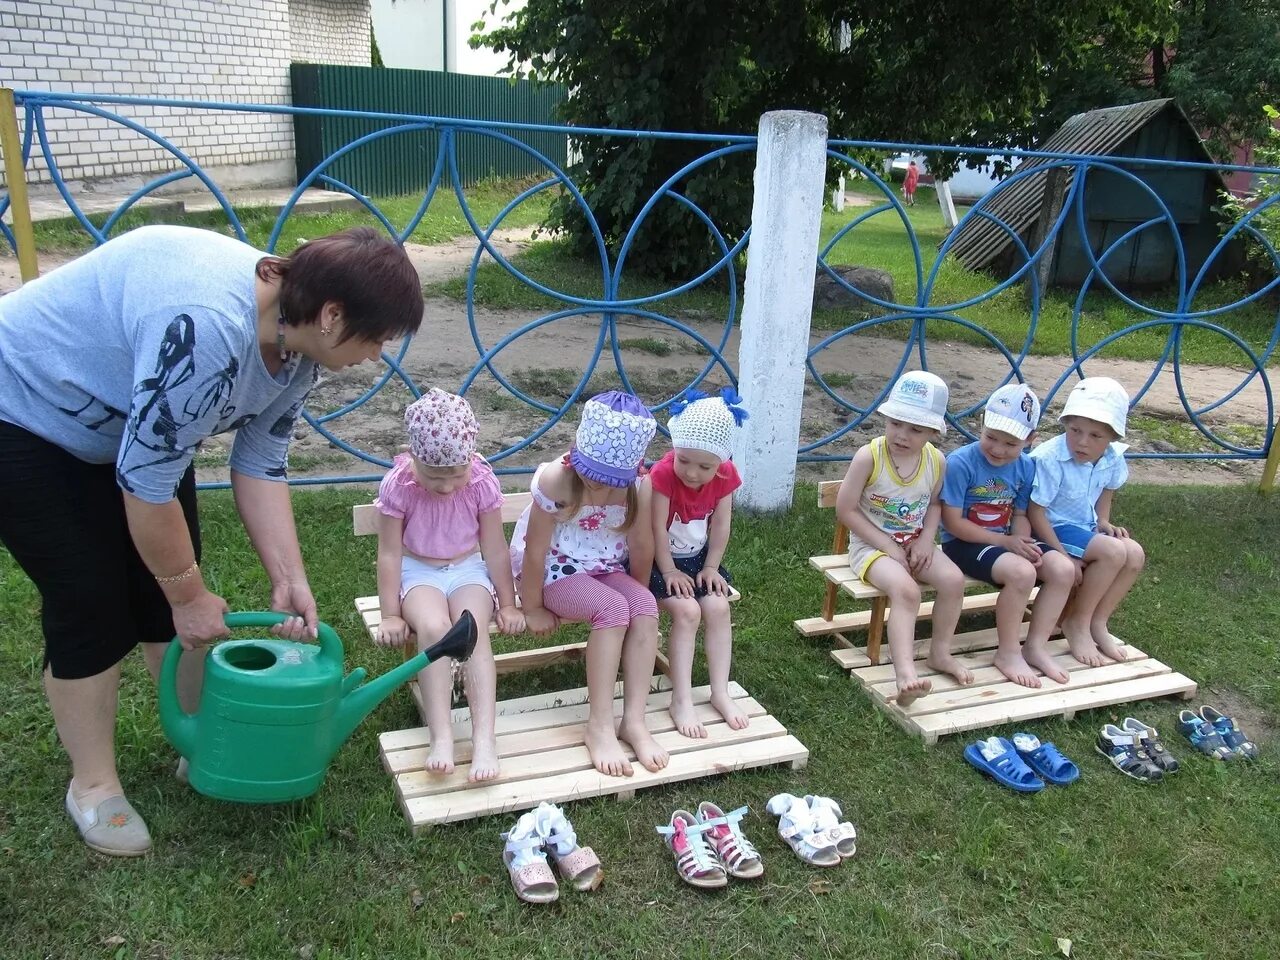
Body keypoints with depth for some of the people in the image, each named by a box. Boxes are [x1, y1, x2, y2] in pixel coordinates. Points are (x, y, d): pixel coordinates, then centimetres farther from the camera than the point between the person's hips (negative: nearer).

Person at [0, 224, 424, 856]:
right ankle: (92, 783, 15)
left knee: (168, 589, 7)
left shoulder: (294, 343, -11)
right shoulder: (207, 329, -40)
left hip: (119, 421, 8)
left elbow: (261, 465, -5)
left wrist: (289, 579, -12)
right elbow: (147, 484, -32)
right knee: (92, 605, -4)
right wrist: (189, 594, -18)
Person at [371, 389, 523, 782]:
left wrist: (508, 605, 1)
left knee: (474, 630, -31)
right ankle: (441, 736, -35)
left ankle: (484, 738, -37)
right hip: (419, 572, -1)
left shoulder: (483, 482, -13)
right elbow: (390, 552, -9)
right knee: (432, 627, -34)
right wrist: (391, 614, -10)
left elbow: (495, 548, -3)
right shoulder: (398, 485, -16)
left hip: (468, 570, 1)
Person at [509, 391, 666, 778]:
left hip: (605, 568, 4)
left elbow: (642, 548, -3)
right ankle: (600, 725, -24)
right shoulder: (556, 480, -26)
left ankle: (634, 720, -22)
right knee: (613, 609, -31)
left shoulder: (637, 487, -16)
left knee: (645, 606, -27)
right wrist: (533, 609, -13)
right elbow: (535, 551, -19)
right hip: (555, 570, -4)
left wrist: (638, 592, 6)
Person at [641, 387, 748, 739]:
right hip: (662, 560, -4)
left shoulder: (725, 475, -10)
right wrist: (669, 571, -16)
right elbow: (658, 529, -19)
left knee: (718, 607, -16)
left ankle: (720, 693, -5)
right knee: (687, 610, -24)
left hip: (698, 559, 5)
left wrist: (711, 567, -5)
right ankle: (682, 700, -17)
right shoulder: (662, 473, -24)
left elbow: (720, 526, -2)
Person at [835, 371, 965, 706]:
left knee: (953, 579, -17)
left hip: (914, 543, 5)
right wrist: (887, 545, -18)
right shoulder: (869, 456, -19)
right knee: (906, 589, -31)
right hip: (872, 544, -5)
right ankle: (905, 672, -35)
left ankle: (940, 652, 4)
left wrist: (926, 540, -7)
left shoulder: (936, 461, -5)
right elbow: (846, 510, -16)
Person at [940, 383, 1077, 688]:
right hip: (963, 543, -7)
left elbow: (1020, 516, 7)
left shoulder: (1026, 467, 1)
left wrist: (1022, 542, -17)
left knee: (1063, 569, -12)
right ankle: (1008, 653, -11)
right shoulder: (960, 463, -18)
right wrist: (1004, 541, -19)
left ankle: (1036, 646, 2)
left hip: (1006, 540, 7)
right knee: (1022, 572, -31)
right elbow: (953, 522, -18)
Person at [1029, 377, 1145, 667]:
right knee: (1113, 552, -25)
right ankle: (1076, 622, -7)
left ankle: (1098, 622, 2)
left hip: (1085, 527, 8)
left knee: (1135, 554, -12)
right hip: (1053, 529, -8)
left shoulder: (1112, 458, -6)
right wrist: (1063, 556, -23)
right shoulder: (1050, 459, -27)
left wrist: (1103, 521, 1)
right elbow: (1035, 512, -23)